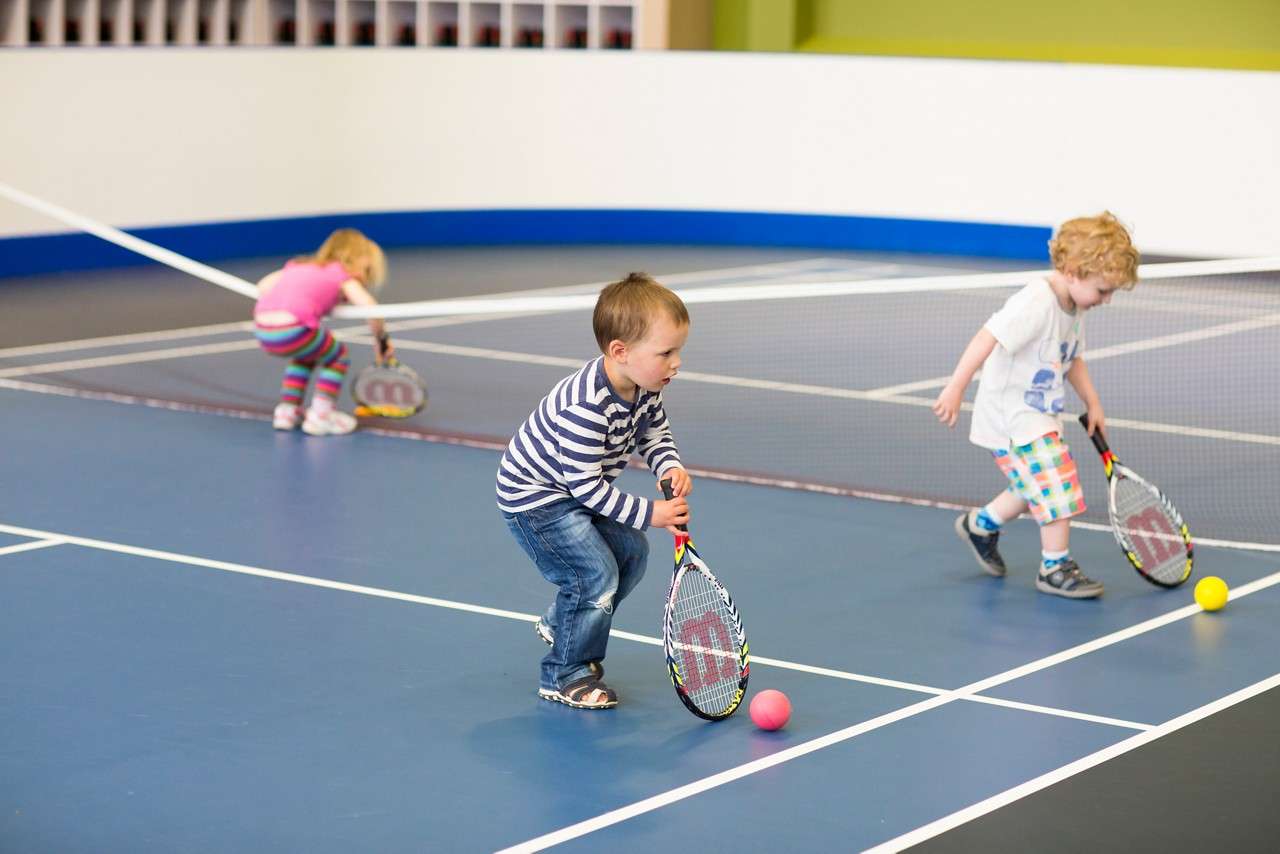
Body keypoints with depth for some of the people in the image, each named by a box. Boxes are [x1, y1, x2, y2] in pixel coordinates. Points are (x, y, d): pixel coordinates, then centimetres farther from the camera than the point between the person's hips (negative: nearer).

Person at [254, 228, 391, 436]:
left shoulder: (298, 265, 29)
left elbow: (263, 286, 24)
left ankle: (286, 410, 31)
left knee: (305, 355, 35)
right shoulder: (341, 274, 11)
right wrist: (382, 339, 13)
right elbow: (370, 308, -1)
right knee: (338, 355, 19)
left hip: (262, 330, 6)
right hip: (293, 331, -6)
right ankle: (320, 415, 10)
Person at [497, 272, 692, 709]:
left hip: (577, 491, 9)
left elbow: (654, 432, 8)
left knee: (631, 552, 13)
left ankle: (559, 625, 35)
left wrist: (670, 467, -14)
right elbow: (586, 485, -32)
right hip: (535, 497, -9)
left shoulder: (644, 388, -11)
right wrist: (649, 513, -28)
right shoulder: (587, 406, -38)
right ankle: (564, 675, 4)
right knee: (597, 573, -15)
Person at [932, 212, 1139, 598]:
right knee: (1059, 486, -10)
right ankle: (1055, 568, 2)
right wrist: (956, 388, -38)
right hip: (1013, 417, -10)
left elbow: (1073, 359, 21)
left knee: (1036, 486, 21)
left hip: (1040, 415, 10)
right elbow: (987, 338, -33)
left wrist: (1093, 403, 15)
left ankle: (981, 524, 43)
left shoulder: (1074, 307, 5)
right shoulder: (1036, 304, -26)